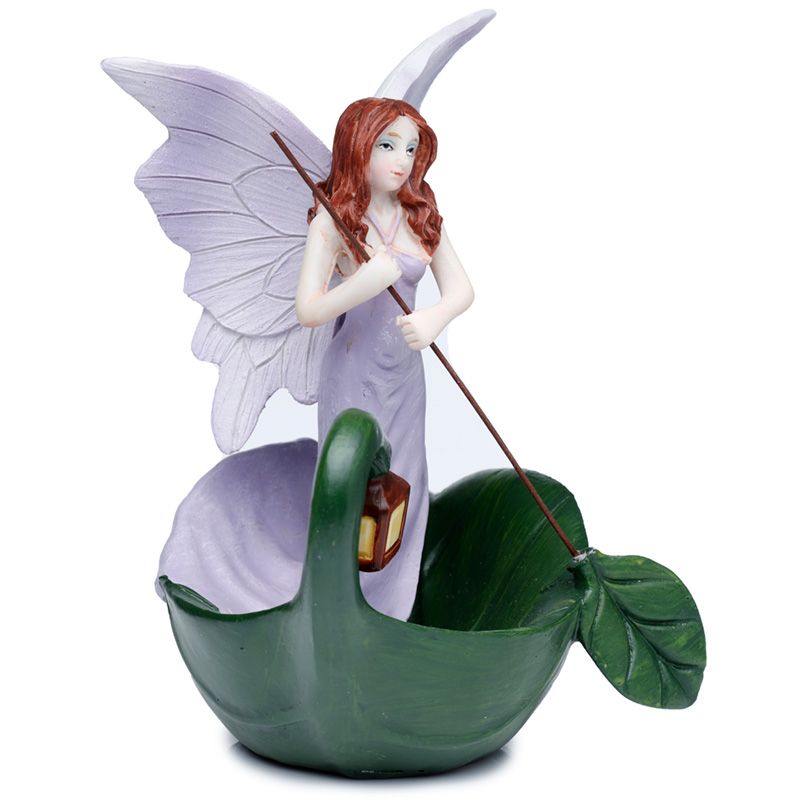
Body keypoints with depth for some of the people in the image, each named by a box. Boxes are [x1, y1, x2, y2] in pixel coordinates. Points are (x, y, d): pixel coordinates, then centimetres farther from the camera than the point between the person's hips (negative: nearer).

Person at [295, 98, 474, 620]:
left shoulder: (422, 215, 3)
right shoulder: (333, 219, -11)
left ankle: (391, 605, 30)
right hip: (355, 374, -5)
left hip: (405, 371, 5)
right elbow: (309, 311, -18)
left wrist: (435, 317, -27)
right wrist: (367, 280, -35)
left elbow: (461, 287, -4)